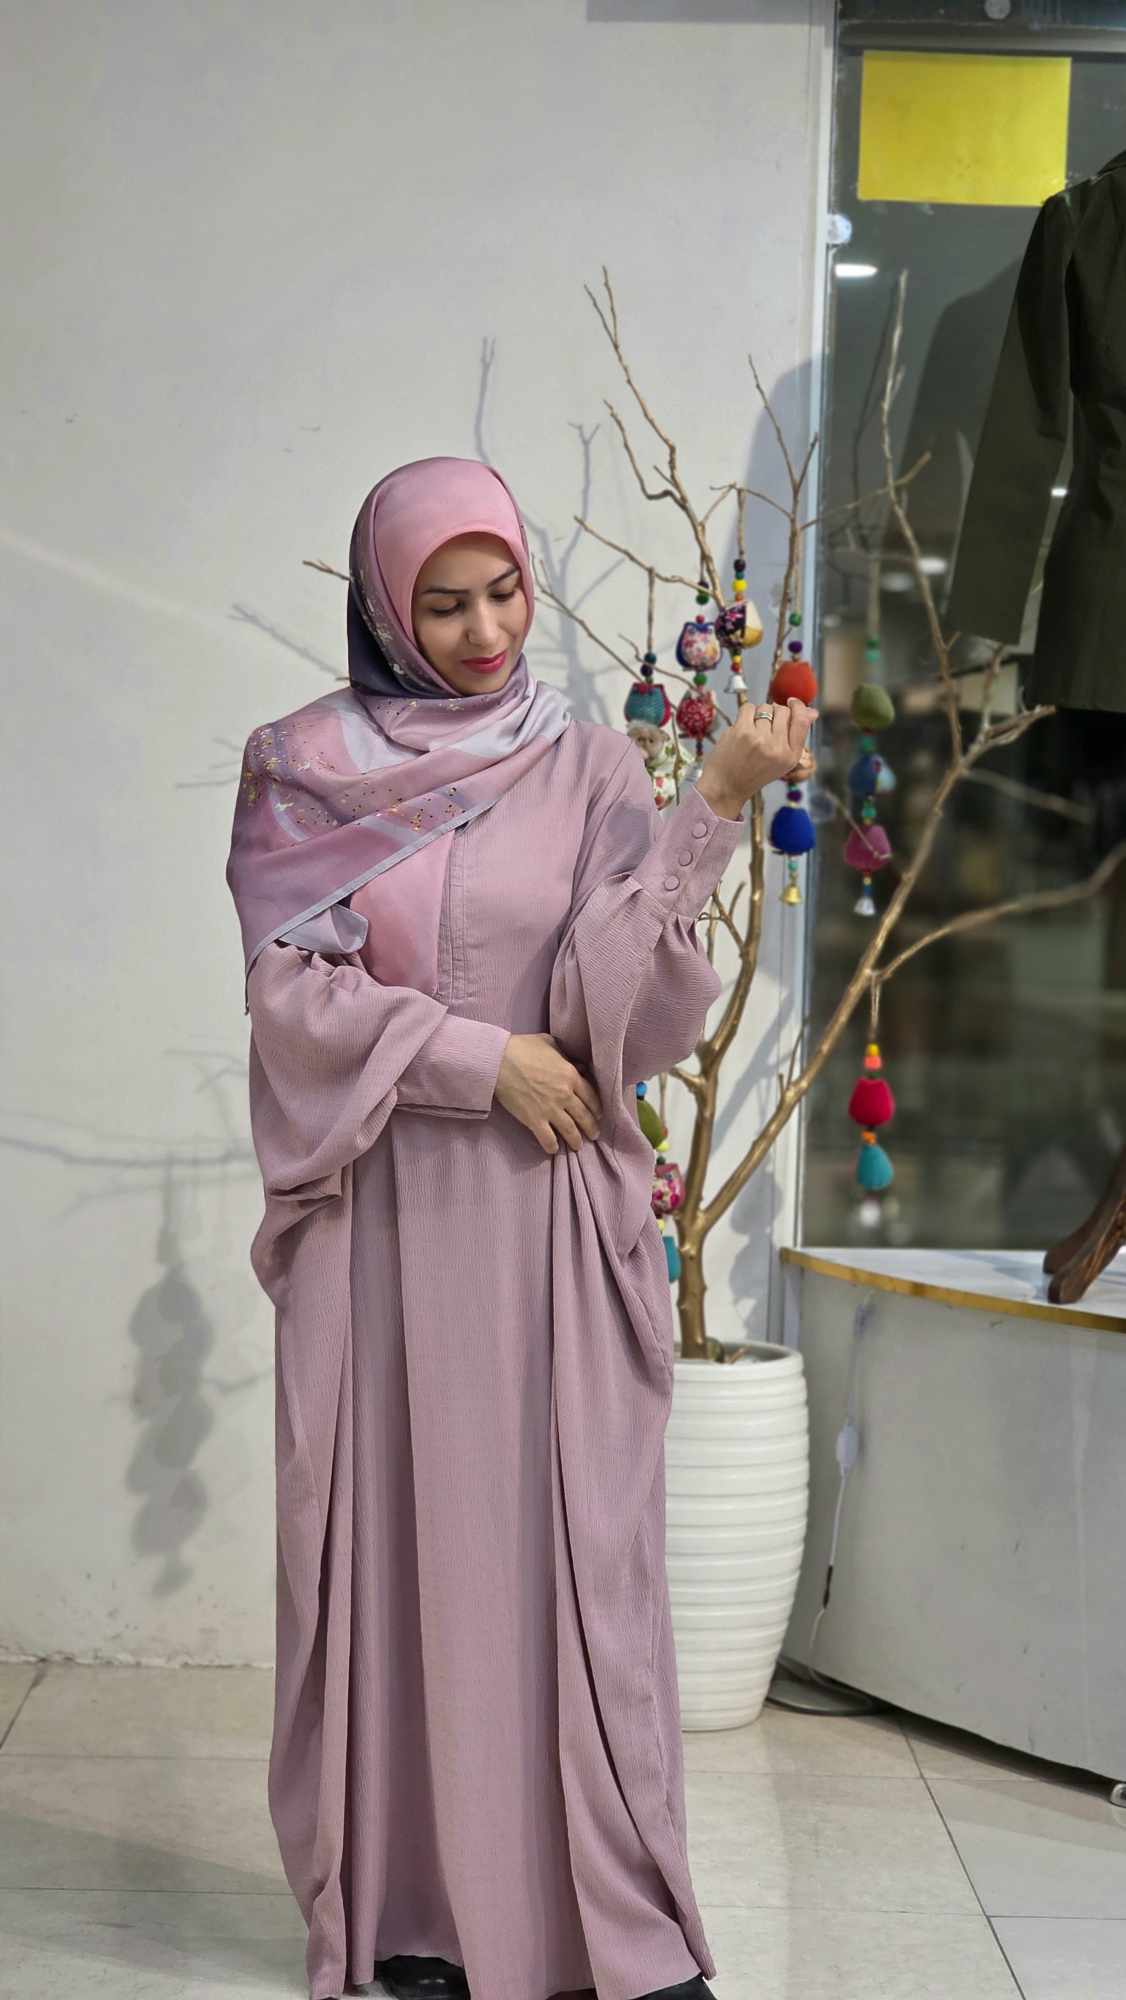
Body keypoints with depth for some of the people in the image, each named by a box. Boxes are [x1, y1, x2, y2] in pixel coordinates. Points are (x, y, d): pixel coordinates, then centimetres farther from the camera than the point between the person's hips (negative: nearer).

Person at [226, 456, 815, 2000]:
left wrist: (715, 807, -15)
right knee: (396, 1542, 2)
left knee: (573, 1540, -3)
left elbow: (618, 997, -5)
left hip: (550, 1215, 0)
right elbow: (289, 991, -2)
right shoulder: (301, 771, 5)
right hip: (381, 1211, 0)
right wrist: (474, 1055, -11)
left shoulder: (588, 770, 5)